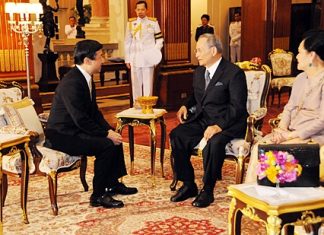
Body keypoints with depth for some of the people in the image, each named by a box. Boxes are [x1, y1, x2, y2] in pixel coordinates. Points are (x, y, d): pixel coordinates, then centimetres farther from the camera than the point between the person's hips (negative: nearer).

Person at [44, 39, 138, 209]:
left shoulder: (86, 79, 6)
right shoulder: (71, 83, -25)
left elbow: (94, 111, 11)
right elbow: (81, 120, -27)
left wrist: (109, 130, -3)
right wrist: (107, 134, -20)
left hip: (75, 130, 10)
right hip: (62, 136, -10)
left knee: (115, 138, 9)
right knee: (106, 145, -22)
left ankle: (113, 184, 21)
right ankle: (98, 196, -11)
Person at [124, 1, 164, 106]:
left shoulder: (153, 22, 1)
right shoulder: (131, 23, 7)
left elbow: (159, 39, 6)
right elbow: (127, 42, 10)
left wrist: (156, 52, -10)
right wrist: (127, 59, 7)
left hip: (148, 59, -2)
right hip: (135, 59, 2)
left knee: (148, 84, -1)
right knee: (136, 84, 8)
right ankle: (136, 105, 18)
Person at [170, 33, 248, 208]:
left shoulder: (234, 73, -11)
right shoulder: (199, 71, 13)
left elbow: (237, 106, -18)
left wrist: (218, 126, -30)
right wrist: (186, 106, 5)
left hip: (227, 123, -7)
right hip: (202, 118, 7)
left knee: (214, 142, -36)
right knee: (176, 135, -17)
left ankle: (207, 190, -17)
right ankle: (188, 185, -6)